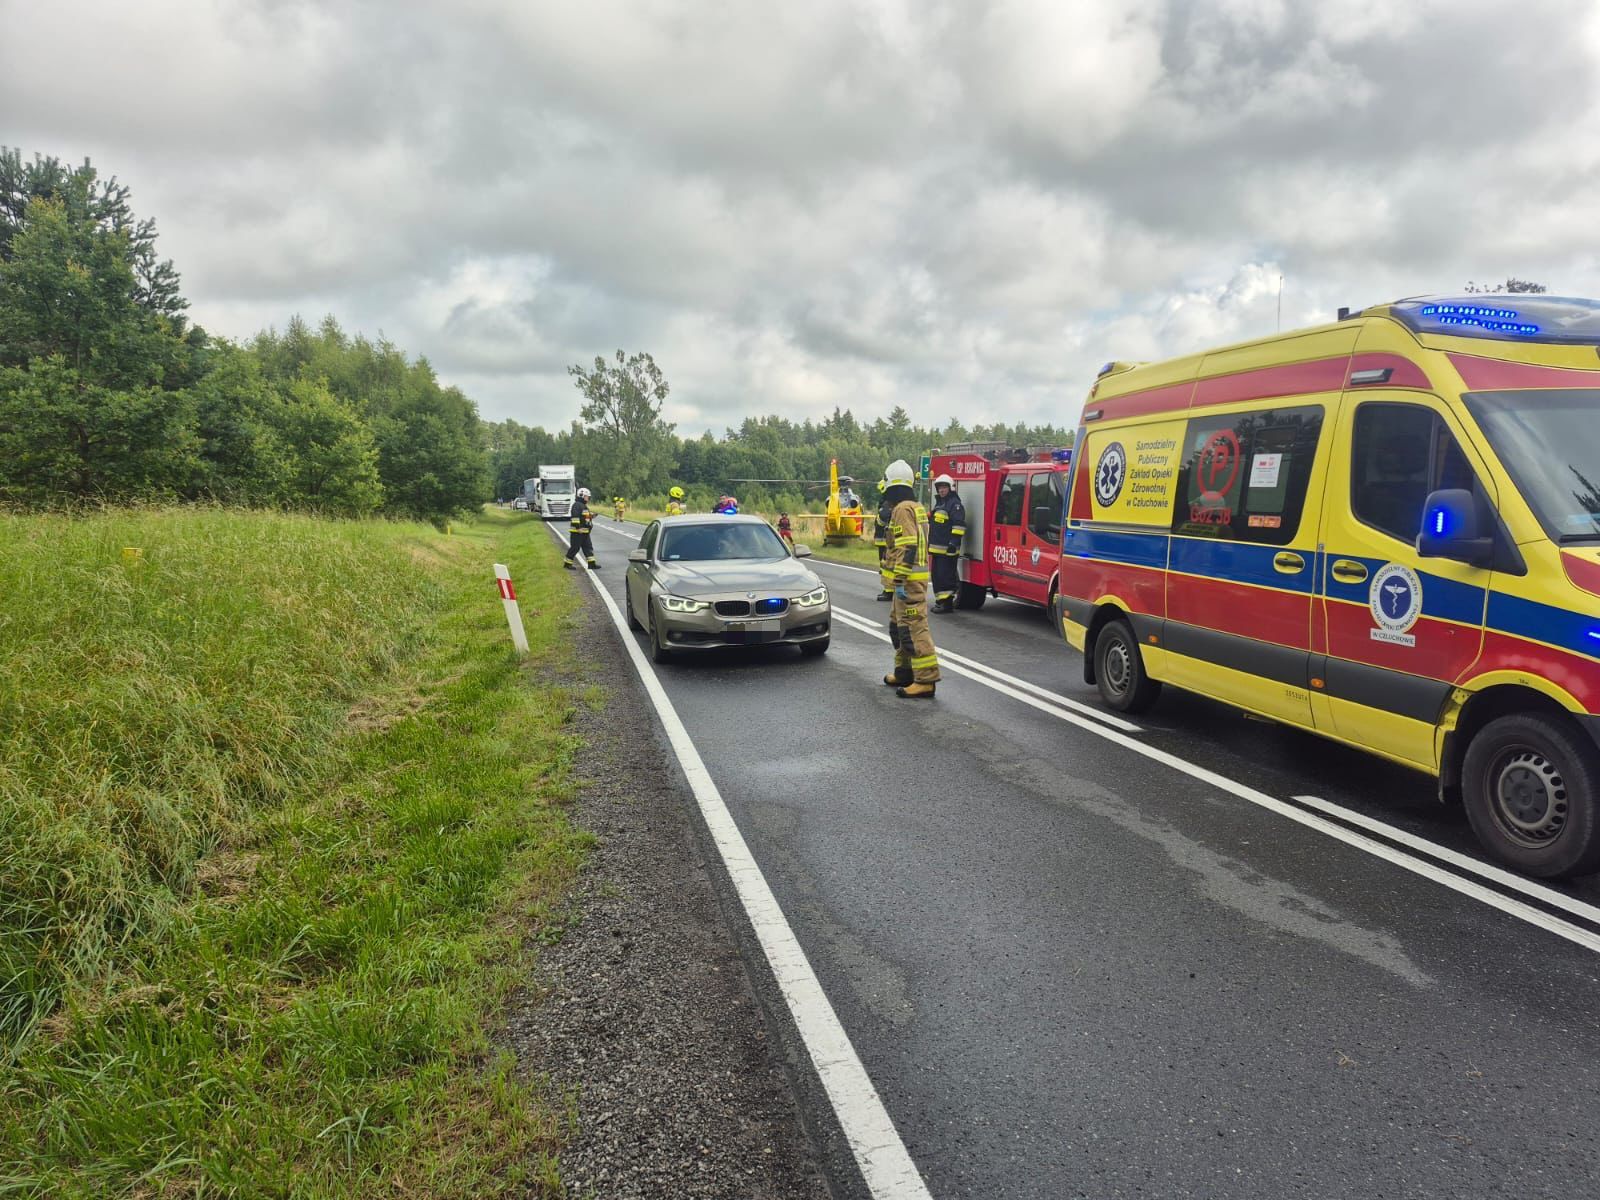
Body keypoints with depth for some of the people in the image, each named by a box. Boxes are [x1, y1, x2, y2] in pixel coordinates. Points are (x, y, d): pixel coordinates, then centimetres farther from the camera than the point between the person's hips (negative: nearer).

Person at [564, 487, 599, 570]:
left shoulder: (585, 506, 18)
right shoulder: (577, 505, -14)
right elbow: (575, 517, -23)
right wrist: (578, 527, -27)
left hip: (585, 532, 10)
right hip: (578, 531, -10)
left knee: (588, 547, 7)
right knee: (575, 547, -4)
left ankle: (591, 563, 7)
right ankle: (567, 563, 6)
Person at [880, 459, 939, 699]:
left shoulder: (902, 509, -14)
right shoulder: (916, 507, 18)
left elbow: (907, 547, -22)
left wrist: (900, 580, -23)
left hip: (908, 579, -11)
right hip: (915, 577, 11)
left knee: (913, 628, -12)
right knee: (899, 625, 19)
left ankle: (926, 680, -14)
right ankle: (904, 672, 28)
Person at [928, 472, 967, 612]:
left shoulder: (955, 504, -8)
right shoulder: (939, 503, 22)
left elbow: (959, 525, -17)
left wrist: (954, 542, -23)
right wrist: (930, 543, 29)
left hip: (947, 549, -10)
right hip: (936, 548, 10)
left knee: (946, 576, -11)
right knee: (937, 576, 13)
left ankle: (947, 603, -10)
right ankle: (940, 601, 21)